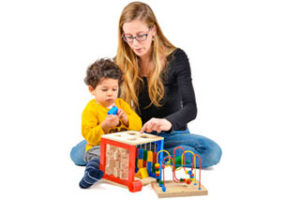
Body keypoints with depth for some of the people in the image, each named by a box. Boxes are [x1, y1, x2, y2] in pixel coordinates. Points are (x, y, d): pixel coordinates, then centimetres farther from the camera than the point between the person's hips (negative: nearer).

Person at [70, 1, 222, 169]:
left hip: (171, 134, -1)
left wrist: (168, 122, -38)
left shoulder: (176, 57, -8)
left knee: (212, 152, -33)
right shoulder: (122, 63, 0)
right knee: (78, 153, -19)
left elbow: (191, 108, -16)